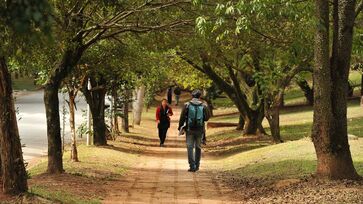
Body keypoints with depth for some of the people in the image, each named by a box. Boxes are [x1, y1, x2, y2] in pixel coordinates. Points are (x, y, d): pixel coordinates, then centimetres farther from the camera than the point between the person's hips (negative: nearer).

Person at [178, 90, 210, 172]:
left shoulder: (187, 105, -5)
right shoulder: (204, 106, -3)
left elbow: (182, 117, -4)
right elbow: (207, 117, 4)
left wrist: (180, 127, 7)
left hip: (190, 129, -1)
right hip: (200, 130, 1)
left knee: (190, 147, 0)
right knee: (198, 147, 13)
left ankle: (192, 166, -11)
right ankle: (197, 165, 18)